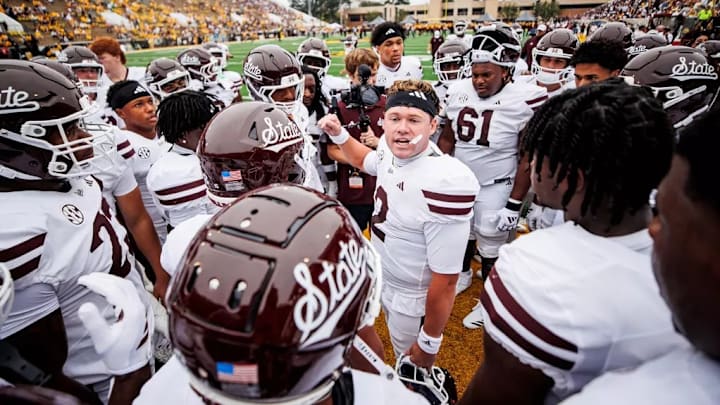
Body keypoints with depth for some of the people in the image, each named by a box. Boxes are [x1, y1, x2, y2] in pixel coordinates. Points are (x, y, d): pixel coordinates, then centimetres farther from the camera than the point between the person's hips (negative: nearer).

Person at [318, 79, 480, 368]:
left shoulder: (447, 183, -34)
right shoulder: (389, 150, -11)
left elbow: (445, 281, -27)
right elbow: (366, 162, 18)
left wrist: (429, 342, -17)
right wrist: (338, 134, 6)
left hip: (412, 298, -7)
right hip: (382, 280, 7)